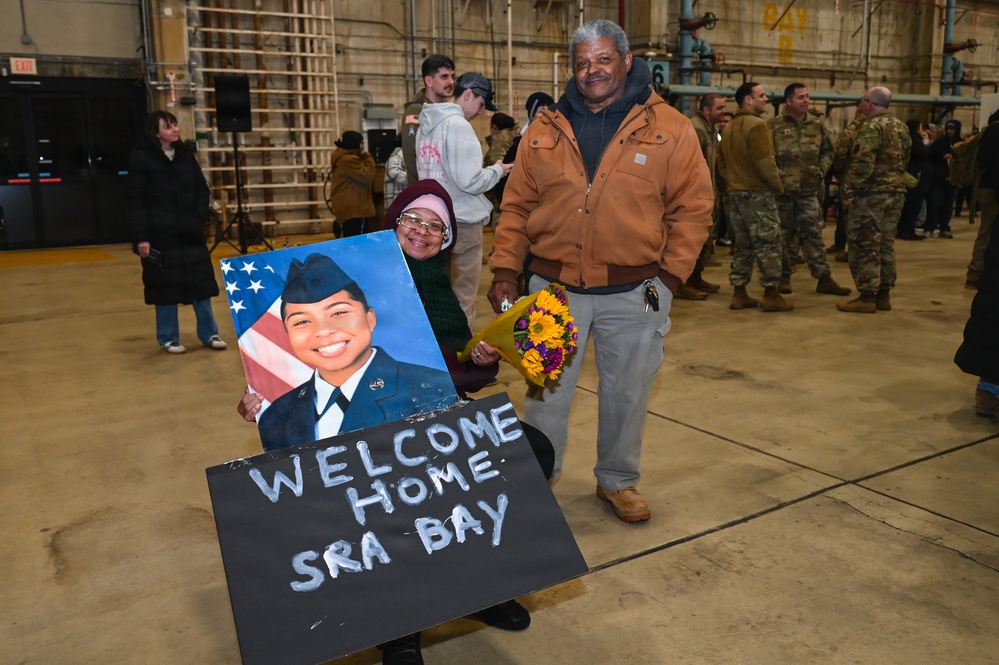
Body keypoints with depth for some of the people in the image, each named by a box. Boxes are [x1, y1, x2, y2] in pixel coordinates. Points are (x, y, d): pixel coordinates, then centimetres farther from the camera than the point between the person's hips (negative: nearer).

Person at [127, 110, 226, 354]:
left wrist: (200, 218, -1)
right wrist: (141, 236, -13)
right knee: (166, 285, 2)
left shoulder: (185, 155, 10)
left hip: (190, 232, 4)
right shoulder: (141, 158, -5)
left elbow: (202, 189, 15)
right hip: (160, 234, -4)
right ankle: (168, 338, 15)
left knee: (201, 280, 5)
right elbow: (136, 200, -8)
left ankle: (209, 334, 16)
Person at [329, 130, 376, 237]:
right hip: (352, 209, -11)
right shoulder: (348, 160, -17)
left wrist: (364, 158, 10)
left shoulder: (343, 158, 18)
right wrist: (368, 158, -5)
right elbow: (367, 177, -18)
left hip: (349, 207, 11)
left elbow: (360, 177, 22)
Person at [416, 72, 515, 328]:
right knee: (463, 299, 0)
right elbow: (469, 181, -20)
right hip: (462, 222, -9)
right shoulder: (458, 125, -15)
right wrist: (497, 170, -3)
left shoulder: (426, 125, 11)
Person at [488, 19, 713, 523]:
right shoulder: (545, 132, 6)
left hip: (634, 293, -1)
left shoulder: (670, 130, 0)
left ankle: (618, 480, 33)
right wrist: (504, 271, -1)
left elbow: (691, 208, 0)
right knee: (545, 392, 9)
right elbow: (517, 207, 7)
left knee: (626, 394, 12)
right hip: (553, 288, 1)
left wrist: (670, 275, -6)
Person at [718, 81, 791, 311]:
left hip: (734, 194, 8)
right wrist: (778, 186, -9)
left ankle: (739, 294, 15)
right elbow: (765, 162, -19)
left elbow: (722, 163, 17)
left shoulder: (729, 128, 15)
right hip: (757, 193, -8)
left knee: (743, 245, 13)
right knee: (768, 244, -2)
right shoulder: (756, 124, -13)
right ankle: (771, 295, 0)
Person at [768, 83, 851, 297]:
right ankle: (783, 277, 17)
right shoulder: (775, 126, -4)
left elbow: (828, 151, 18)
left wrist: (821, 170, 2)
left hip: (810, 190, 3)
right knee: (783, 235, 6)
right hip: (782, 190, -3)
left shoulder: (817, 125, 10)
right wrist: (777, 176, -13)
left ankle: (824, 278, 8)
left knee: (813, 234, 5)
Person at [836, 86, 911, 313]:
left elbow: (861, 163, -22)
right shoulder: (901, 127, 14)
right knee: (885, 245, 14)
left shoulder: (871, 127, -13)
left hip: (870, 194, -8)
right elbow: (904, 160, 17)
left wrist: (848, 190, -17)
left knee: (864, 246, -3)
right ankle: (884, 294, 19)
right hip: (895, 192, 9)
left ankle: (867, 297, -1)